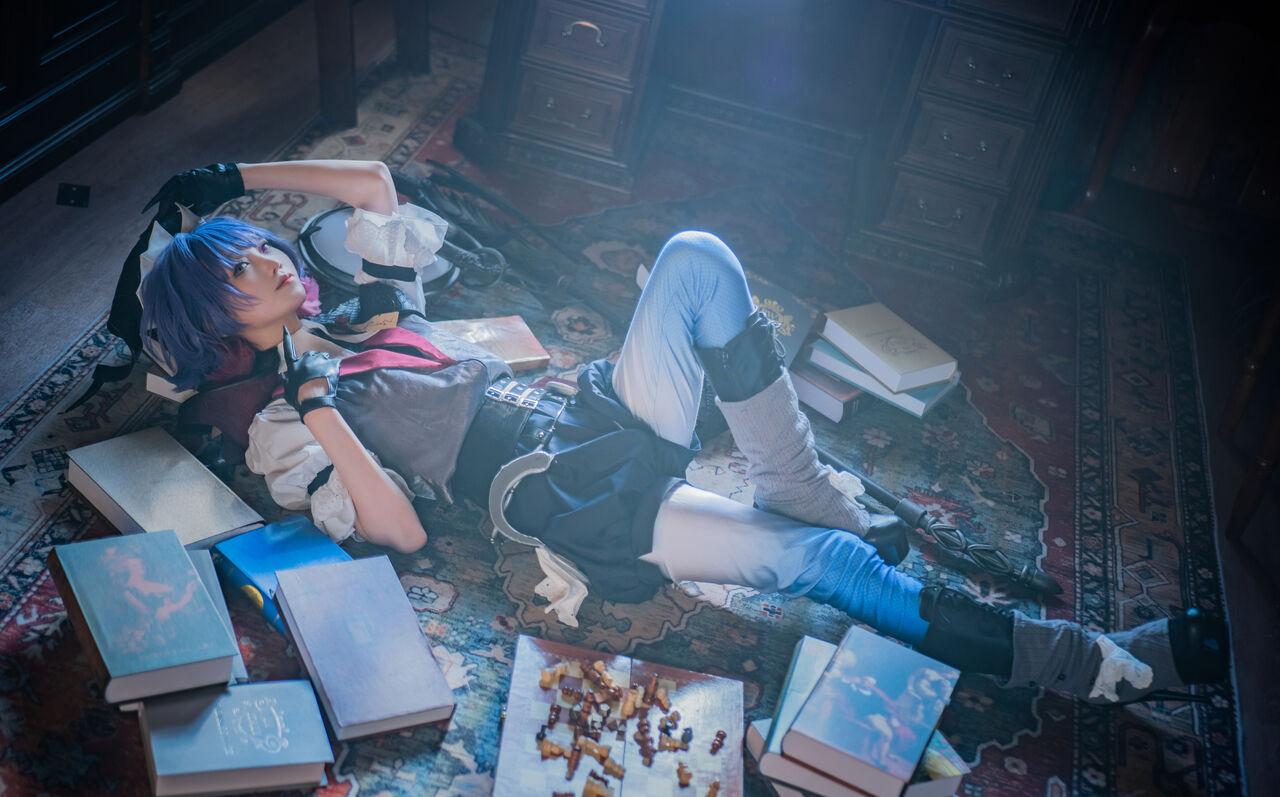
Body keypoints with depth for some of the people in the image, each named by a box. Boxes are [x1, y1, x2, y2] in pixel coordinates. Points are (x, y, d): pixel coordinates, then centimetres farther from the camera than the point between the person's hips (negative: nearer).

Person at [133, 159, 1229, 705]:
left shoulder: (351, 316, 23)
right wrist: (321, 415, -16)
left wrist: (236, 176, 25)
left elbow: (375, 180, 26)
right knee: (820, 559, -21)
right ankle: (1098, 663, -9)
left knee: (696, 258, -19)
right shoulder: (280, 419, 3)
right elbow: (401, 530, -10)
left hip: (595, 423, 7)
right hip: (563, 506, -7)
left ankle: (800, 487, -7)